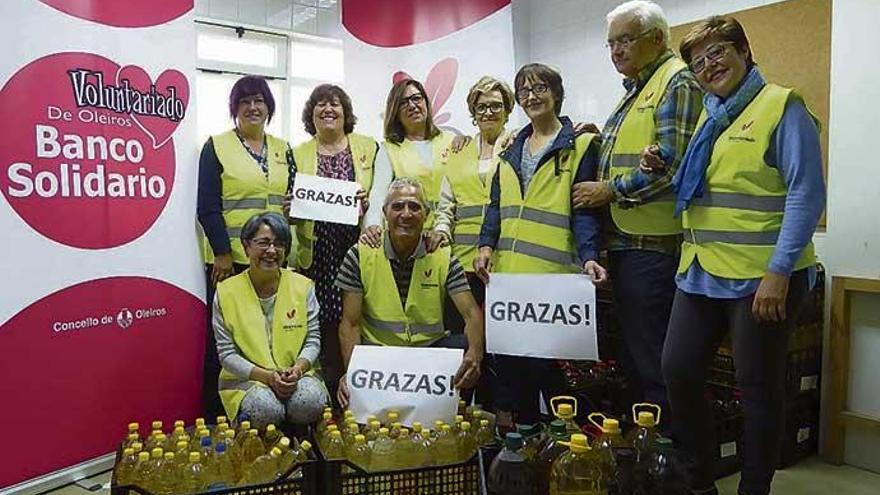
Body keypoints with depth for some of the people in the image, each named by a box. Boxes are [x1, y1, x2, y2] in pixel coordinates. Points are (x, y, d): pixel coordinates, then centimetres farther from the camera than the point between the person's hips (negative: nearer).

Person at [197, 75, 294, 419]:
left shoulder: (283, 149, 14)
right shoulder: (217, 146, 0)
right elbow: (208, 207, -6)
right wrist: (222, 254, -11)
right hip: (230, 261, -4)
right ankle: (217, 418, 12)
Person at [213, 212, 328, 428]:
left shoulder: (303, 287, 3)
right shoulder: (226, 292, -2)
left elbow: (313, 340, 4)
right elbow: (227, 353, -3)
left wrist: (298, 369, -18)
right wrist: (266, 376, -18)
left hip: (296, 376, 2)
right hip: (246, 379, -1)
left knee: (310, 401, -31)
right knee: (266, 407, -34)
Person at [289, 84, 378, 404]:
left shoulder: (369, 148, 10)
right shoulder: (298, 154, 13)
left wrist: (368, 204, -12)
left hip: (359, 249, -1)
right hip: (317, 254, 1)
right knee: (325, 326, -2)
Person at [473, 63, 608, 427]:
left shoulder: (579, 145, 4)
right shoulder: (512, 150, 21)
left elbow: (583, 208, -4)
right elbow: (497, 204, 17)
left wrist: (589, 256, -18)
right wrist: (487, 245, 1)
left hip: (553, 272, -6)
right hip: (508, 271, 6)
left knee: (547, 359, -5)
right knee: (509, 353, 8)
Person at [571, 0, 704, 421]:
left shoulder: (677, 82, -9)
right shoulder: (635, 90, 21)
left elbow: (670, 163, -20)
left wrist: (610, 191, -13)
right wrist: (598, 141, 10)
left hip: (653, 244, -10)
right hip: (624, 242, 10)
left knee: (653, 361, -3)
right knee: (631, 355, 17)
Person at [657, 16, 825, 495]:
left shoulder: (781, 106, -5)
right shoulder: (707, 118, 16)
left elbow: (806, 196, -12)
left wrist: (779, 272, -19)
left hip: (761, 276, -7)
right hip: (702, 272, 7)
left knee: (758, 387, 5)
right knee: (678, 371, 6)